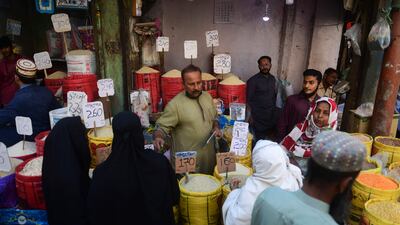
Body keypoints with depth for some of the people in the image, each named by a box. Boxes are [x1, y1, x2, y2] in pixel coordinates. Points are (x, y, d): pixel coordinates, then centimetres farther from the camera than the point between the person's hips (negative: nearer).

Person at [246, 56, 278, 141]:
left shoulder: (273, 79, 8)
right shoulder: (253, 80, -11)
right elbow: (249, 100, -10)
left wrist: (274, 111, 13)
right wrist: (250, 116, -13)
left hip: (271, 116, 6)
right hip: (258, 117, -5)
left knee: (270, 140, 10)